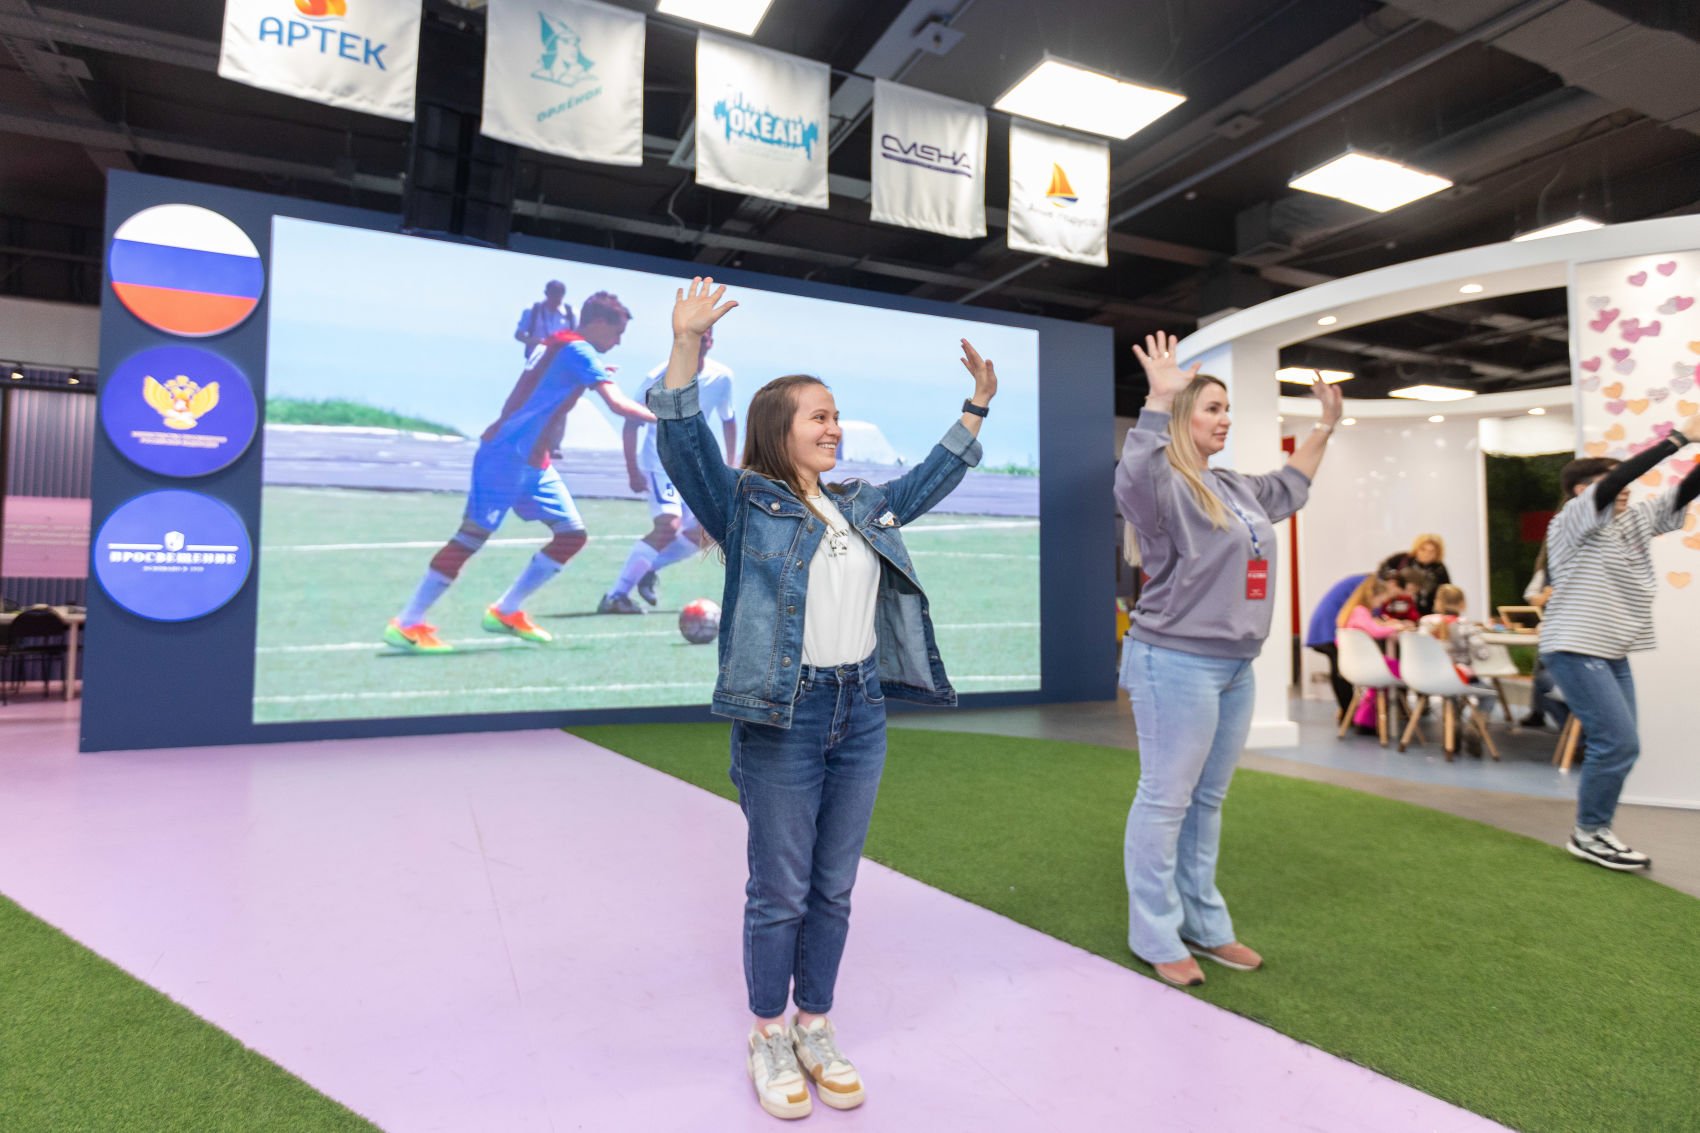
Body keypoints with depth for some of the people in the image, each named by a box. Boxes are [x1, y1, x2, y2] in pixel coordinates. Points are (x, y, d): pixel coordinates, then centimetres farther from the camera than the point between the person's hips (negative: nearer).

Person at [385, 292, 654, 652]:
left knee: (572, 534, 4)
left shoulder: (559, 346, 17)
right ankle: (406, 625, 3)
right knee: (473, 536, -8)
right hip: (507, 456, -10)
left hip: (533, 463, 10)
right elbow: (619, 404, -21)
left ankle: (505, 612, 12)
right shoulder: (578, 350, -12)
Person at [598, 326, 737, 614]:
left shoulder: (721, 378, -5)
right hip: (660, 463, -6)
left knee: (707, 535, 4)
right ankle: (615, 596, -17)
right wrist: (633, 472, -16)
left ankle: (649, 569, 23)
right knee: (669, 527, -24)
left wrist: (731, 463, 5)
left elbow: (728, 420, 11)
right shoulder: (660, 378, -17)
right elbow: (632, 423, -11)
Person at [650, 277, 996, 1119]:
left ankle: (816, 1029, 34)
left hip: (861, 713, 6)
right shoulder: (744, 503, -5)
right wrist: (687, 345, -32)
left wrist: (976, 407, 29)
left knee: (834, 888, 16)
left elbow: (929, 482, 28)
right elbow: (684, 444, -19)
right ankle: (769, 1037, 30)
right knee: (779, 892, 8)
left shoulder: (863, 505, 13)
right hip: (783, 717, -5)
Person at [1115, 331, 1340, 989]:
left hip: (1235, 667, 9)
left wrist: (1325, 428, 36)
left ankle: (1205, 925, 30)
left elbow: (1289, 489, 36)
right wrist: (1158, 400, -42)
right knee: (1166, 800, -1)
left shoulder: (1238, 489, 16)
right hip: (1175, 664, -9)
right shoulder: (1166, 485, -12)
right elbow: (1133, 480, -37)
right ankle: (1156, 936, 12)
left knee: (1208, 800, 17)